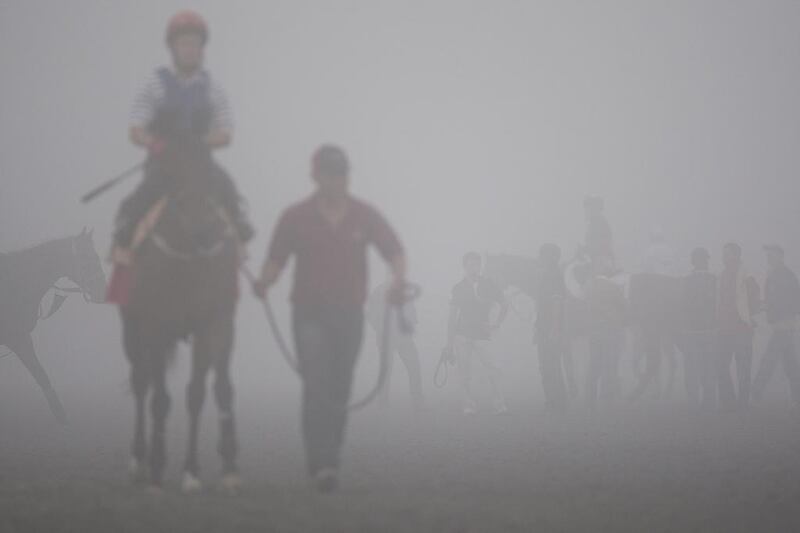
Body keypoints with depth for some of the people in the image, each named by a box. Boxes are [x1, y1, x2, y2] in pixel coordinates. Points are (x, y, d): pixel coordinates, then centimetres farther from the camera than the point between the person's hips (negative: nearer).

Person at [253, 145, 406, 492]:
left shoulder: (365, 216, 2)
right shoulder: (295, 217, -2)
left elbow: (394, 251, 3)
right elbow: (276, 258, 1)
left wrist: (399, 280, -17)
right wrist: (264, 282, -19)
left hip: (350, 313, 3)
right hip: (309, 312, -3)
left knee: (339, 391, 10)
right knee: (317, 385, -15)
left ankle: (328, 459, 23)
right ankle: (321, 462, -19)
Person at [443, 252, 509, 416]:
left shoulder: (489, 285, 7)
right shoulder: (459, 288, 8)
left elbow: (504, 305, 18)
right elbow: (452, 315, 10)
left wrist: (496, 325, 6)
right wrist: (449, 341, 6)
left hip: (482, 334, -1)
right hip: (461, 335, 1)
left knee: (492, 370, -14)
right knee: (465, 373, -3)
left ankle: (499, 403, -6)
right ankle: (468, 405, 4)